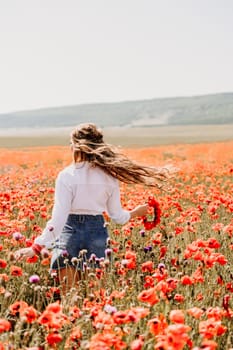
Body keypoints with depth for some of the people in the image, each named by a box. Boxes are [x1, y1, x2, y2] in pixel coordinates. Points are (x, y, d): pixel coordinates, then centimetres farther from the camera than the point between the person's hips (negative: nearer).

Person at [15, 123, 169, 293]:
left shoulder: (67, 175, -10)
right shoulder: (110, 176, 2)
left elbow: (58, 218, -16)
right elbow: (117, 216, 9)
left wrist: (36, 247, -15)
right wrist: (135, 212, 30)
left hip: (70, 230, -4)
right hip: (98, 233, 4)